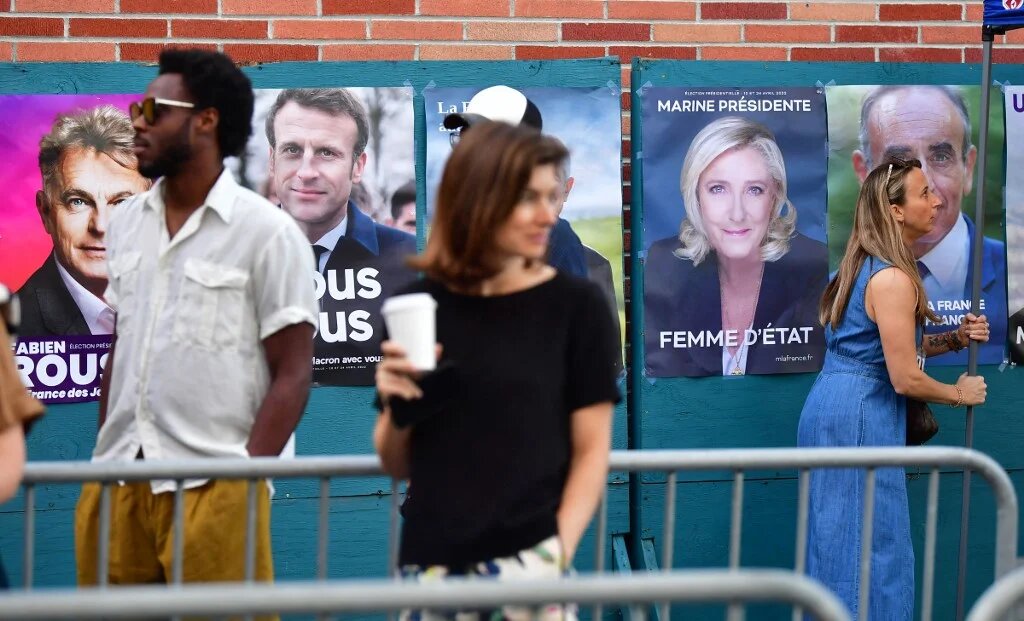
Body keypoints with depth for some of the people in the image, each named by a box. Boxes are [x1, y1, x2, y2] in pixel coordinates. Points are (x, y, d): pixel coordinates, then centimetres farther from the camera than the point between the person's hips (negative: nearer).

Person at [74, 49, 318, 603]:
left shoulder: (267, 232, -5)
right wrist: (102, 459, 10)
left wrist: (243, 479, -13)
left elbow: (291, 376, -6)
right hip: (116, 480, 5)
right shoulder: (126, 223, 11)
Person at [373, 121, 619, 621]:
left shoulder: (575, 304, -1)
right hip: (431, 563, 2)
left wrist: (558, 551, -10)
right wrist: (396, 406, -8)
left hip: (525, 558, -2)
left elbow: (591, 449, 0)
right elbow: (396, 464, 11)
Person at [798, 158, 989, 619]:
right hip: (858, 417, -10)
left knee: (844, 542, 15)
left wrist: (955, 339, 7)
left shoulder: (868, 266, 12)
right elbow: (906, 378, -18)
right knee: (869, 547, -3)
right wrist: (959, 394, -1)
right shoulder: (893, 279, -18)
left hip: (837, 412, 10)